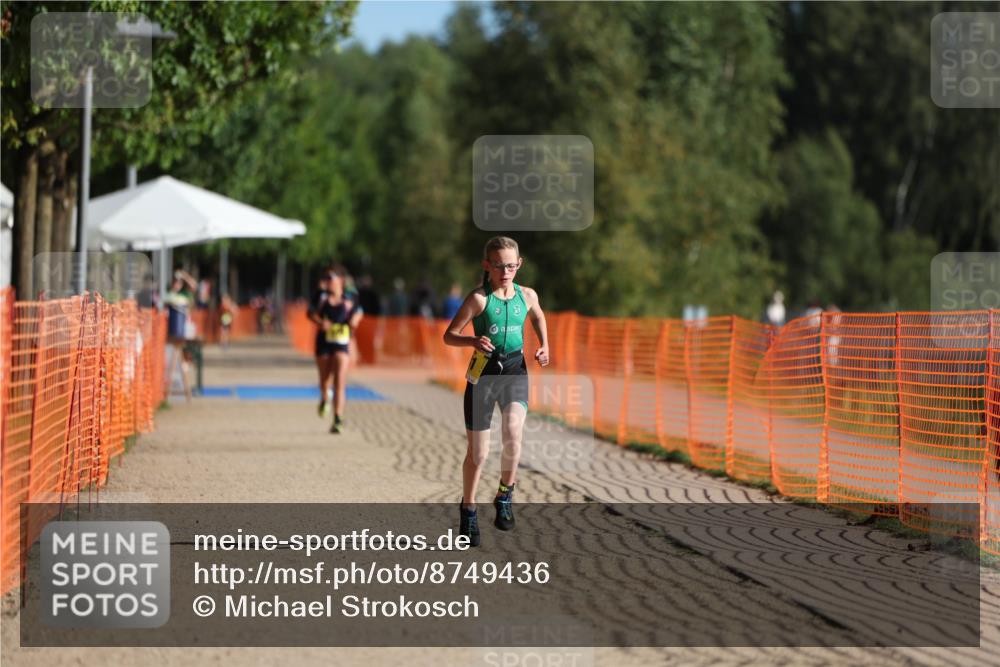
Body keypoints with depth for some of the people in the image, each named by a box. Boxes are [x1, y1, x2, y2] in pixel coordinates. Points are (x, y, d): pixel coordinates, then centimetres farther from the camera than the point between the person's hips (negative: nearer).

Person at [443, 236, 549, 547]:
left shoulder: (527, 295, 2)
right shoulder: (479, 298, -9)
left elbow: (537, 317, 26)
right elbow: (449, 335, -9)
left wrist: (543, 345, 10)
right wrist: (473, 341, -28)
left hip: (515, 370, 2)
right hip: (483, 372, -2)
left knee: (513, 433, -21)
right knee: (478, 452, 2)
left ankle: (505, 495, 4)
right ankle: (468, 510, 23)